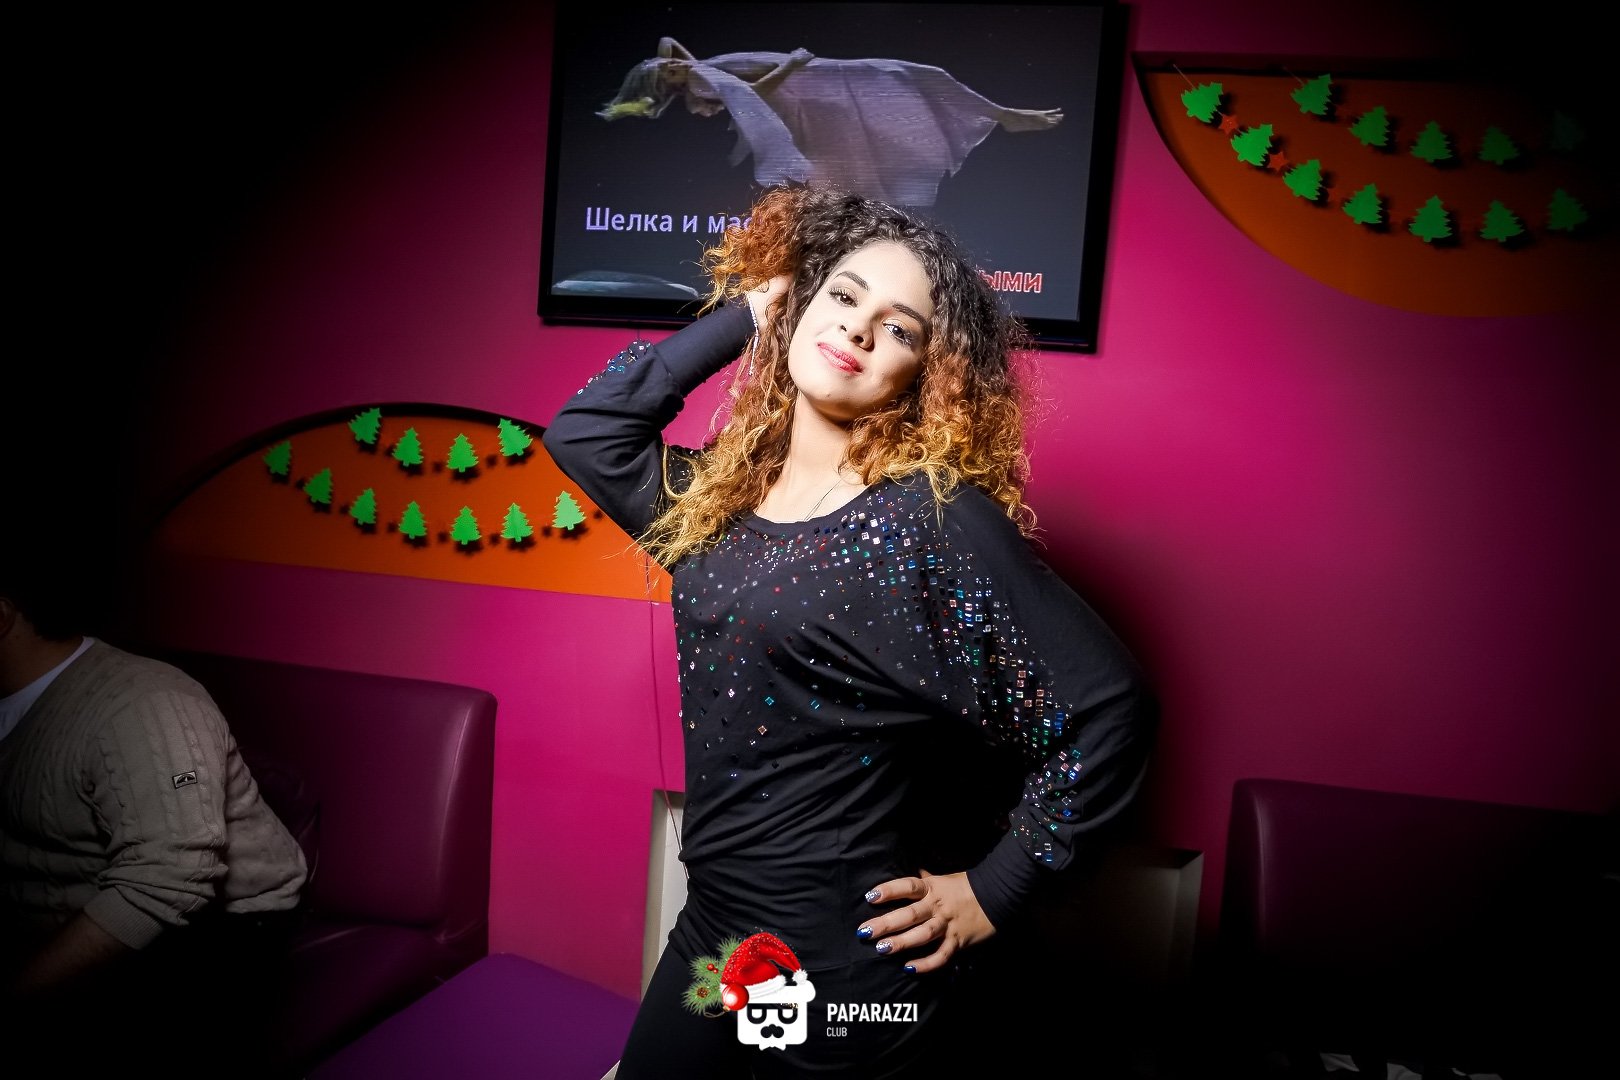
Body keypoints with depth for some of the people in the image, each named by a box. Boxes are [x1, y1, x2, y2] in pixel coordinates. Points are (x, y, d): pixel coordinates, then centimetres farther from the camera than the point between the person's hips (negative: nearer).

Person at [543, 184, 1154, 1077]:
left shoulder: (935, 517, -17)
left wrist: (992, 892, -12)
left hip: (852, 973, -6)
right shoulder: (716, 496, 2)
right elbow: (582, 429, 8)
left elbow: (1110, 709, -17)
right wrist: (740, 316, 4)